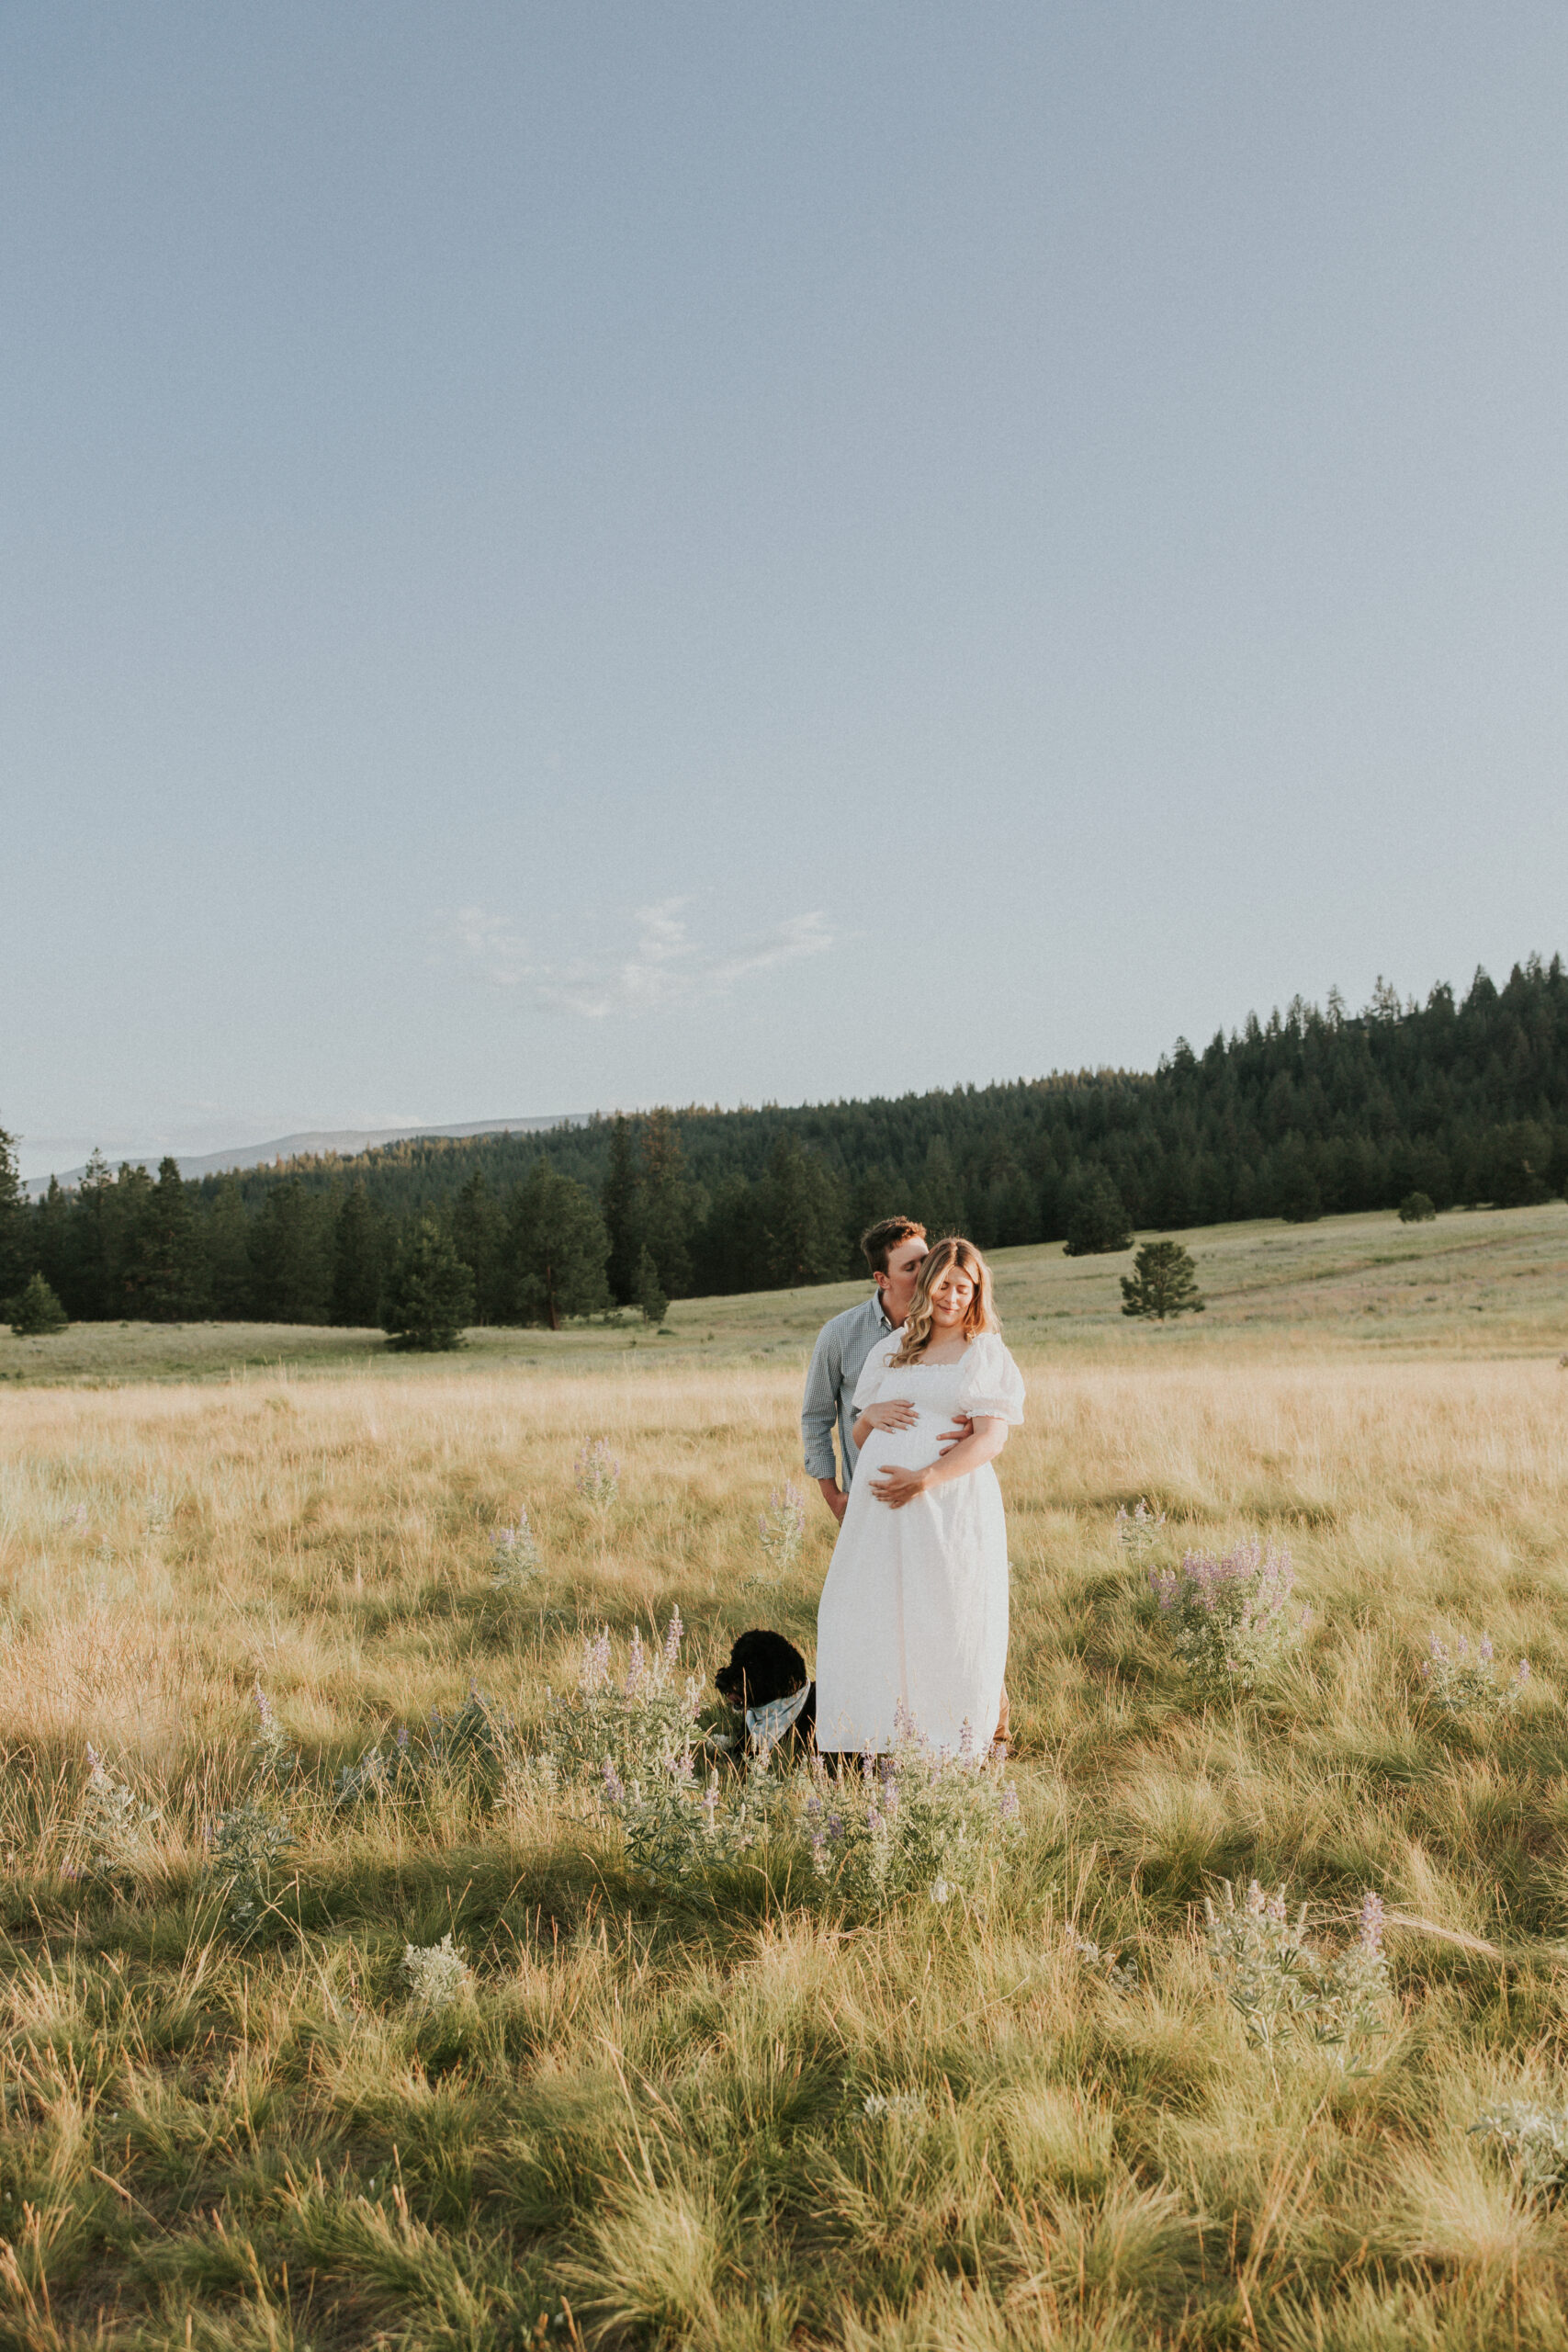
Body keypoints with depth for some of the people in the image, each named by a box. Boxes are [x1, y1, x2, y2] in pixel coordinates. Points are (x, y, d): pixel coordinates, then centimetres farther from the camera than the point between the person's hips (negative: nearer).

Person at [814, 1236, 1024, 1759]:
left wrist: (923, 1479, -18)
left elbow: (991, 1440, -6)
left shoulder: (987, 1354, 6)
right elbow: (858, 1438, 22)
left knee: (951, 1626, -3)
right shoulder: (892, 1349, 19)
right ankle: (886, 1738, 12)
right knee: (874, 1619, 2)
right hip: (882, 1506, 4)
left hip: (952, 1505, -4)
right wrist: (869, 1415, -2)